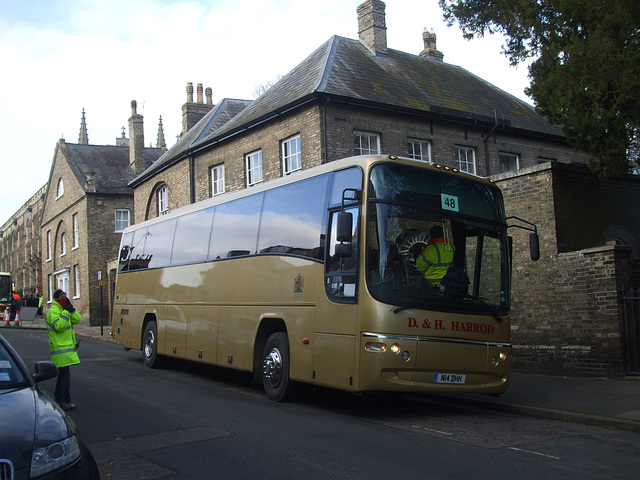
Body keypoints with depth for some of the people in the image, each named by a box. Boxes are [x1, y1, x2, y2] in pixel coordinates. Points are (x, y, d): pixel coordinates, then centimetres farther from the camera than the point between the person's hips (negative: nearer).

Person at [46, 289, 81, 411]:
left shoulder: (63, 310, 19)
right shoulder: (53, 311, -10)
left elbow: (77, 320, 9)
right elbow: (59, 326, -23)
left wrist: (71, 309, -2)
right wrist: (66, 313, -21)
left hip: (67, 347, 10)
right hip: (61, 349, -10)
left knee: (62, 374, 16)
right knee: (65, 375, -10)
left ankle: (58, 399, 25)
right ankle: (66, 402, -7)